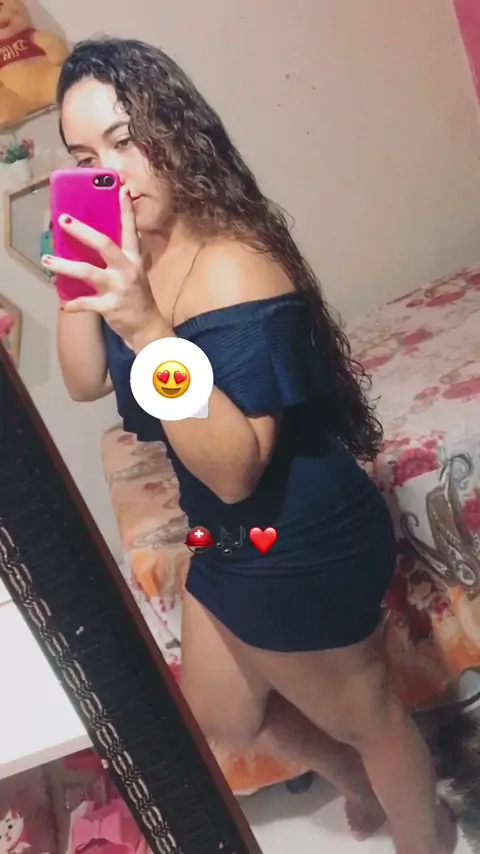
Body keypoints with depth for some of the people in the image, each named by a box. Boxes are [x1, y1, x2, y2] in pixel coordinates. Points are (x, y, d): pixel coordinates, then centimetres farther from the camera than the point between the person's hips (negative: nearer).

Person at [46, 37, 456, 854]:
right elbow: (86, 382, 4)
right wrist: (76, 277, -11)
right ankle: (358, 784, 56)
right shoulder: (137, 250, -1)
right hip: (229, 543, 9)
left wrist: (144, 326, -42)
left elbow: (234, 469, -32)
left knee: (362, 715, 18)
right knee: (223, 716, 29)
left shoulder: (231, 266, -28)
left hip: (299, 551, -9)